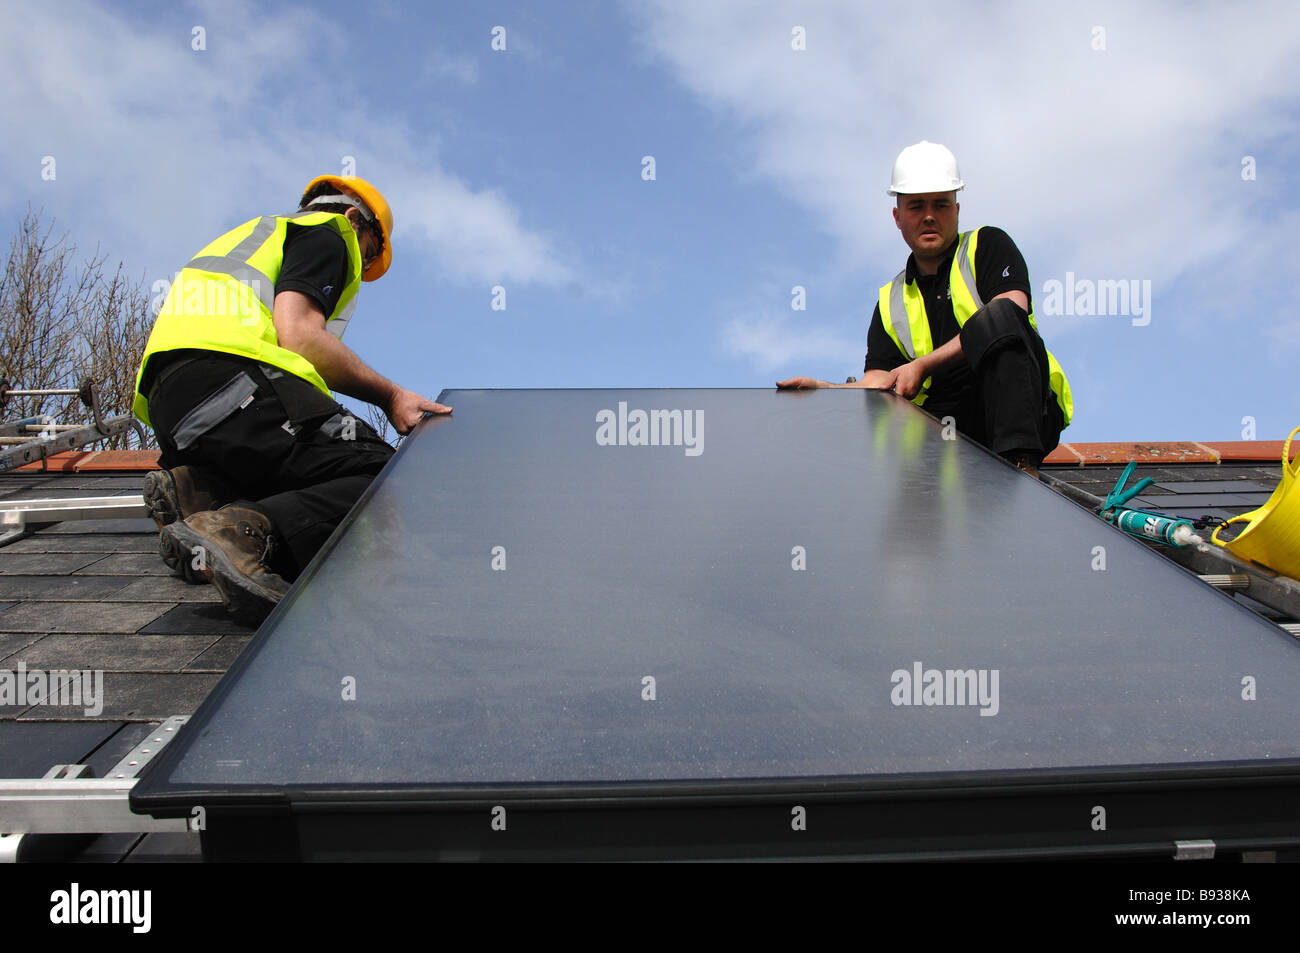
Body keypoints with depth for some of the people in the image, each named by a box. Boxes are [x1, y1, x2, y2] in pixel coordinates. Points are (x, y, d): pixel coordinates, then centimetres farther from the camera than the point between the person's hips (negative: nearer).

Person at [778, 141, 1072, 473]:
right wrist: (820, 388, -13)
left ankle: (1020, 465, -38)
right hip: (945, 429, 3)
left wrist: (922, 365, -11)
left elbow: (1008, 314, -9)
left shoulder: (988, 245, 11)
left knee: (1000, 316, -31)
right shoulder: (891, 302, 19)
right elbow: (877, 386, 8)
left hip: (1026, 411, -2)